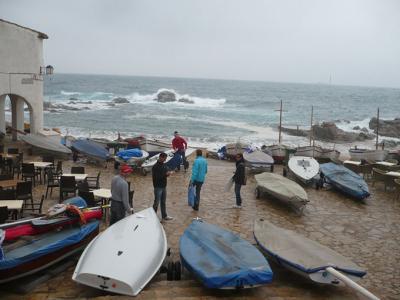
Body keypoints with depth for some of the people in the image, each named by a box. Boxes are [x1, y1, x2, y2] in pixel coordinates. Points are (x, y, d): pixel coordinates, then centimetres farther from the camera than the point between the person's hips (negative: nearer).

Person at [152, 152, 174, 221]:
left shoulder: (164, 165, 8)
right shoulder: (155, 167, -16)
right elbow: (156, 177, -23)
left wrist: (169, 173, -9)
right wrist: (166, 174, -28)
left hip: (164, 186, 8)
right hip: (158, 187, -8)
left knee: (163, 202, 15)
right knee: (156, 202, -1)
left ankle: (164, 216, 24)